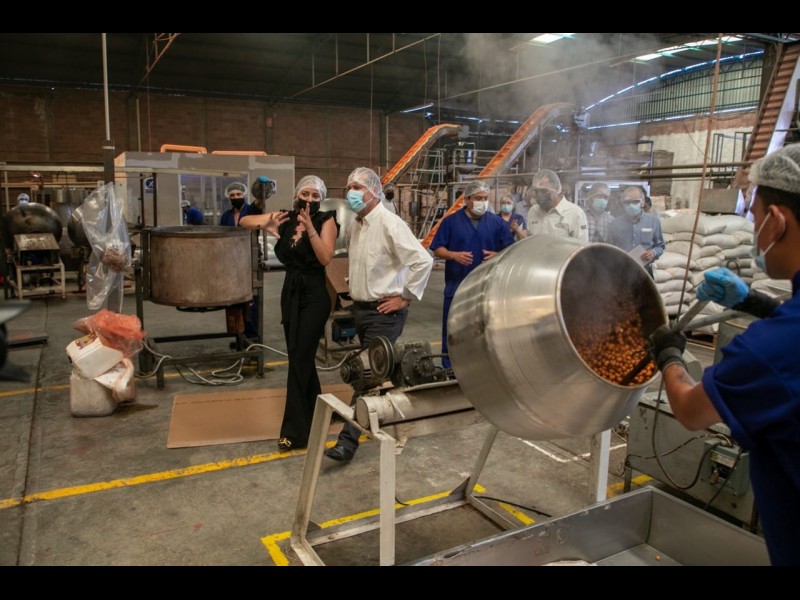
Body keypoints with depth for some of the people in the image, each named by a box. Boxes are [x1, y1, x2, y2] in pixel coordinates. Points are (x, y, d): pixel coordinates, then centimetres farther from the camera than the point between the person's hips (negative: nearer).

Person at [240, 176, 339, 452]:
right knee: (303, 358, 15)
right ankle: (314, 416, 33)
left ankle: (295, 431, 2)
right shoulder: (286, 217, 4)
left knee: (299, 360, -6)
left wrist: (310, 227, -27)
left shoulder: (326, 220, -8)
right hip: (290, 294, 5)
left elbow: (325, 258, -19)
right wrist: (264, 224, -17)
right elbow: (243, 220, 4)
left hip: (314, 296, -5)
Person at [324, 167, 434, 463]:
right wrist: (356, 291, 15)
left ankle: (348, 441, -6)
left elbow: (423, 260, -22)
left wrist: (405, 296, -16)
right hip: (361, 308, 8)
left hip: (384, 312, -8)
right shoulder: (354, 226, 10)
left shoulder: (389, 224, -16)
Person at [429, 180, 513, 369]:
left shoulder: (497, 222, 6)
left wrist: (497, 255, -14)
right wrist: (454, 255, -17)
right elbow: (437, 250, 1)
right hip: (456, 288, -1)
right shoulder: (451, 221, 3)